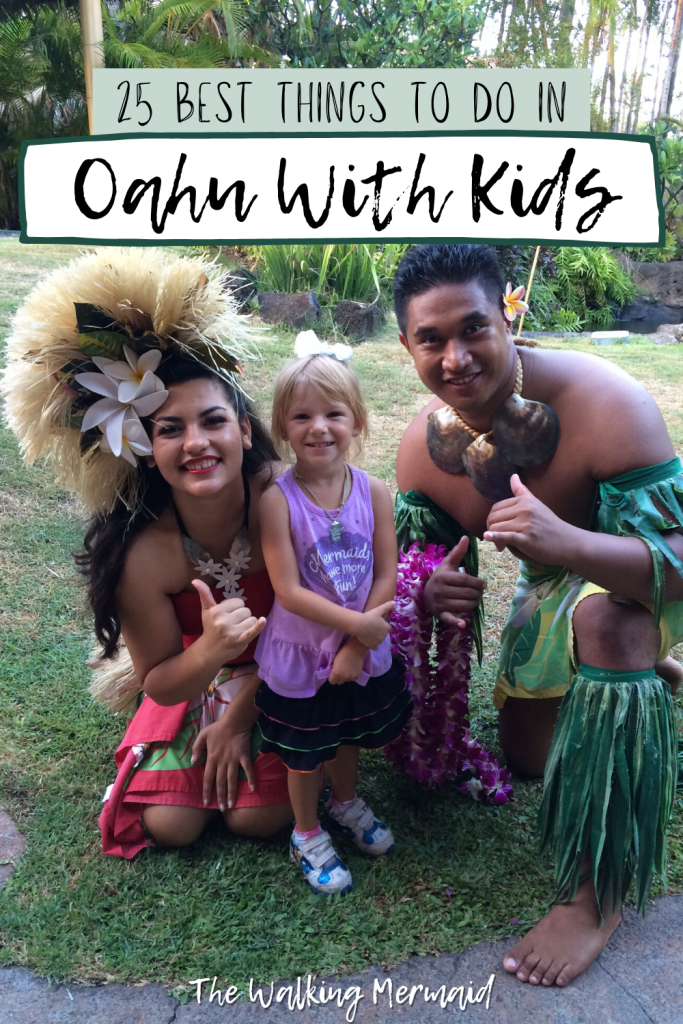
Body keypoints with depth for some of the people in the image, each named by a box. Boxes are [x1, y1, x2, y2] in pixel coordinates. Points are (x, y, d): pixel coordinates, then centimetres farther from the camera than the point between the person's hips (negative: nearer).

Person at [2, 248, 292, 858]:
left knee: (258, 817, -9)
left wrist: (240, 716, -10)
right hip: (192, 680, 1)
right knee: (169, 824, -3)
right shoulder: (144, 555, -29)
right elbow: (159, 683, -15)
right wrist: (209, 654, -39)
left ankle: (237, 742, 23)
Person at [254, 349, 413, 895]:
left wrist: (356, 646, -15)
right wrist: (359, 623, -22)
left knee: (350, 736, 27)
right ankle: (308, 833, 44)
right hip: (300, 659, -3)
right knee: (305, 755, 18)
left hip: (364, 651, 3)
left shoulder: (374, 491, -13)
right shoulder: (278, 499, -21)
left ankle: (346, 803, 56)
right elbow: (289, 592, -22)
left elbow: (386, 577, -10)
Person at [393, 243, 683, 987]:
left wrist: (566, 541, -57)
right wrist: (431, 587, -30)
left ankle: (596, 895, -23)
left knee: (603, 616, -42)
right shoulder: (423, 445, -19)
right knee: (527, 756, 15)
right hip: (553, 590, 6)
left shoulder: (605, 404, -36)